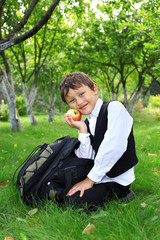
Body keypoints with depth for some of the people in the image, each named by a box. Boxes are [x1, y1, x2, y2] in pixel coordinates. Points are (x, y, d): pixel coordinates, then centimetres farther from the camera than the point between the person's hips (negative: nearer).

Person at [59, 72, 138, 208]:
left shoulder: (114, 108, -12)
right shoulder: (86, 123, 9)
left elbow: (114, 147, -22)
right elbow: (86, 160, -1)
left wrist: (90, 179, -17)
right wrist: (82, 130, -9)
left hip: (116, 180, -8)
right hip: (96, 175, 8)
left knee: (73, 201, -22)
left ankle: (119, 194, -3)